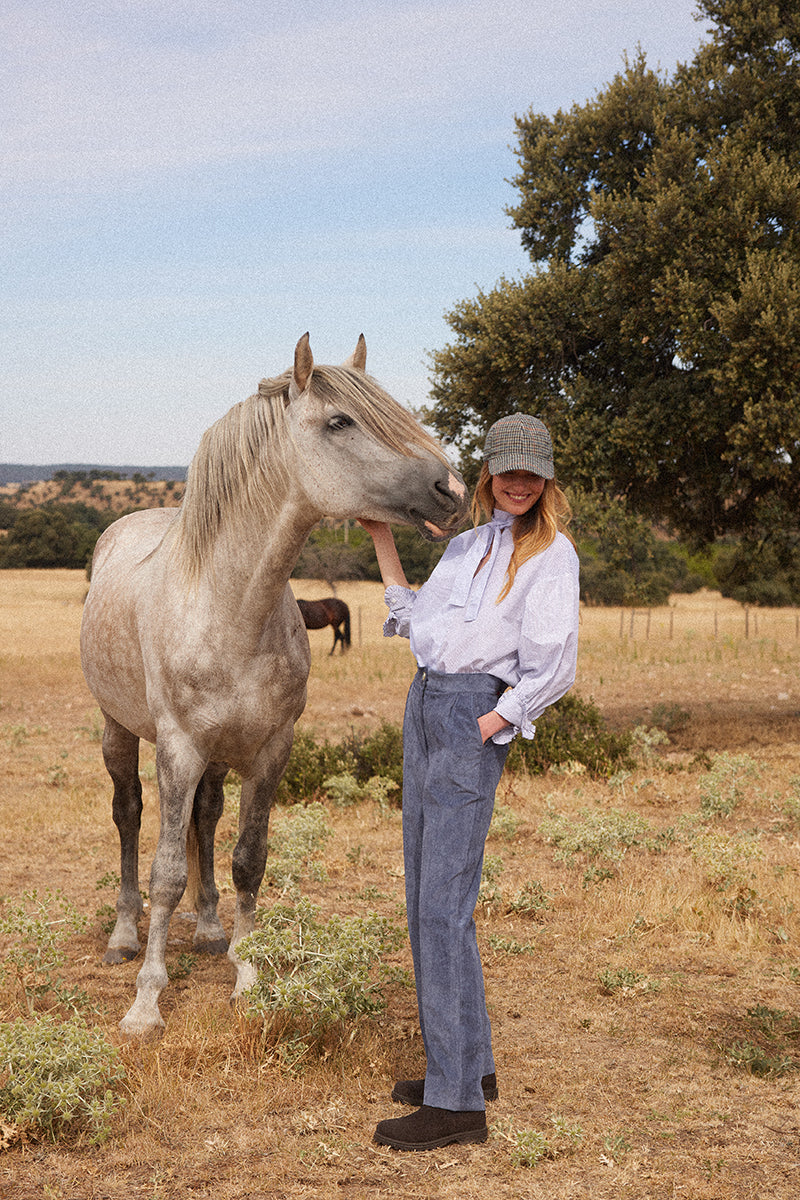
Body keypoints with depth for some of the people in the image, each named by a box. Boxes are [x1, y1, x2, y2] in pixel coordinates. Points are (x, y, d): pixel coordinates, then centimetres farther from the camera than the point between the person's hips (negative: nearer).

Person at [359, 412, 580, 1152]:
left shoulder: (551, 555, -6)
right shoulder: (467, 545, 17)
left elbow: (553, 667, -12)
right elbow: (414, 620, 23)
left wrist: (486, 728, -15)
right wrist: (382, 541, 22)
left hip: (474, 719, -8)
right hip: (424, 704, 9)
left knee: (444, 905, -11)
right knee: (426, 897, 12)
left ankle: (458, 1102, -6)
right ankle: (470, 1065, 24)